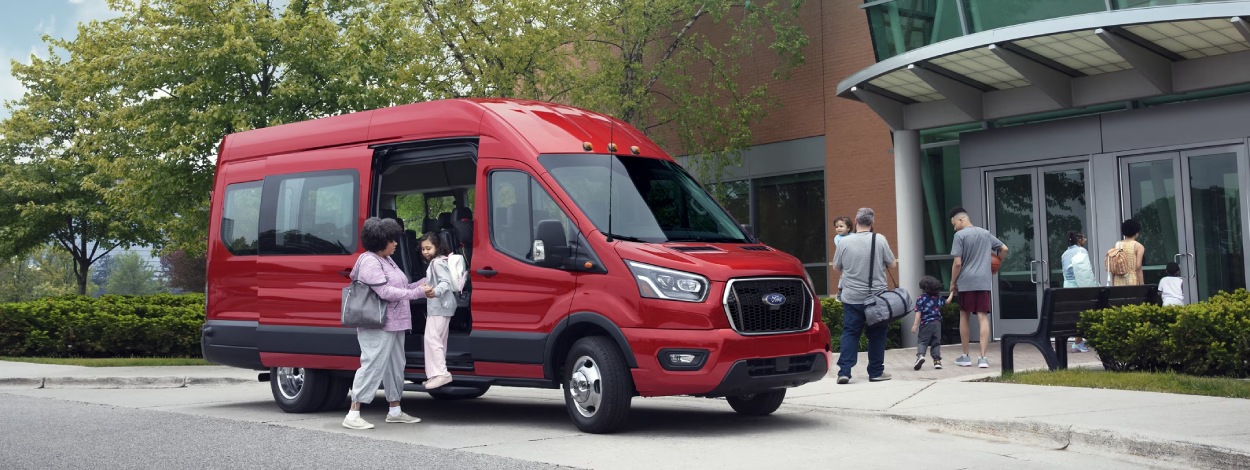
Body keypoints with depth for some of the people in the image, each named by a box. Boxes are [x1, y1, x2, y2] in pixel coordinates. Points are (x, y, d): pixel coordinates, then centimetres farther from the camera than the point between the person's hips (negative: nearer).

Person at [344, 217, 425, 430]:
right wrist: (417, 293, -21)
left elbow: (398, 287, 19)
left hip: (394, 324, 10)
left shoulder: (387, 260, 17)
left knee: (395, 366, 16)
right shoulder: (370, 262, -15)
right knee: (373, 366, -11)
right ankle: (353, 416, -8)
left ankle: (395, 411, 26)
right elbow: (385, 292, -22)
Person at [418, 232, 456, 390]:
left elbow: (446, 282, -25)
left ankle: (441, 373, -20)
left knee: (432, 338, -16)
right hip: (440, 306, 11)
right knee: (439, 339, 12)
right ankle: (438, 373, 17)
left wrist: (435, 292, -41)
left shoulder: (438, 262, -13)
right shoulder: (436, 262, 18)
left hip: (439, 306, -11)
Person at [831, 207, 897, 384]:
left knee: (850, 333, 6)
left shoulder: (845, 241, -4)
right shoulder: (880, 240, -7)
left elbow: (836, 267, 7)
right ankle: (876, 372, 15)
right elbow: (892, 264, 2)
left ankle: (844, 371, -2)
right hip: (876, 296, -1)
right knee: (876, 335, 10)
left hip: (851, 298, 1)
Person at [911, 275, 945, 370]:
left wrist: (915, 324, -14)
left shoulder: (921, 298, -5)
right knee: (936, 343, 11)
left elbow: (918, 312, -12)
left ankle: (920, 355, -28)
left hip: (926, 323, -4)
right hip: (937, 323, 4)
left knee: (922, 341, -4)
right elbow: (946, 302, 32)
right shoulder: (938, 298, 11)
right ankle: (937, 360, 7)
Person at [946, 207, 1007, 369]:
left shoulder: (960, 235, -5)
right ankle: (983, 357, -9)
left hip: (966, 282, -4)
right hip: (984, 281, 4)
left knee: (964, 316, 10)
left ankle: (965, 356, 17)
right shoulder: (986, 233, 13)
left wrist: (952, 283, 0)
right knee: (983, 317, -1)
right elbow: (1004, 249, 17)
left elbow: (957, 263, -10)